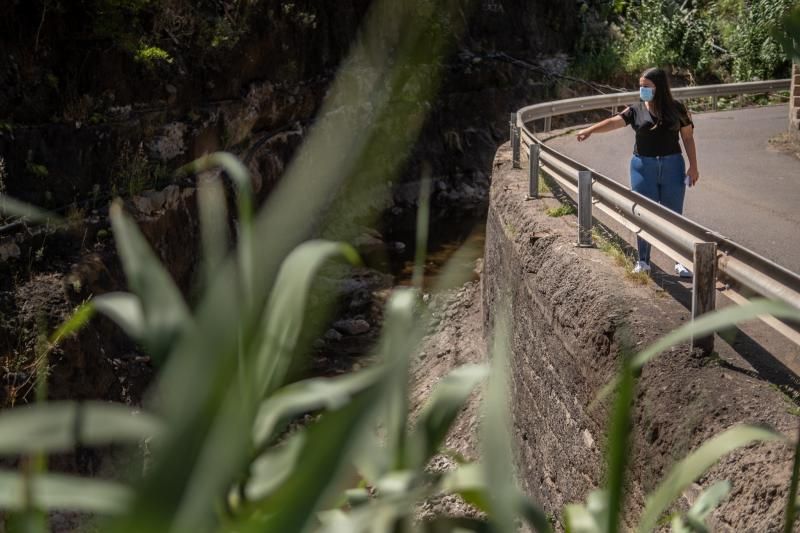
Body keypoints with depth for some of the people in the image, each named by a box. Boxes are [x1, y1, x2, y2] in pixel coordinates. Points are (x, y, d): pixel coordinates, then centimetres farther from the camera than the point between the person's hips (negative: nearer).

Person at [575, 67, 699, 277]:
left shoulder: (677, 109, 0)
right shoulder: (636, 110, -1)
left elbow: (688, 137, 4)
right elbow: (614, 121, -15)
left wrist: (693, 166, 0)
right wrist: (590, 129, -32)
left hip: (672, 166, 0)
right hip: (643, 166, 0)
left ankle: (681, 262, 13)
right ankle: (643, 261, 14)